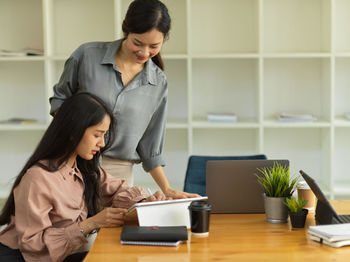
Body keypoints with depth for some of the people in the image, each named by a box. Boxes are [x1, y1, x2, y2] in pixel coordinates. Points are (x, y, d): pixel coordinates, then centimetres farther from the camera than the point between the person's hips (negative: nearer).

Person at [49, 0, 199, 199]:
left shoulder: (159, 83, 3)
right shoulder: (87, 55, -4)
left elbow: (150, 147, 10)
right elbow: (60, 99, 10)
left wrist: (168, 190, 4)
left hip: (119, 172, 2)